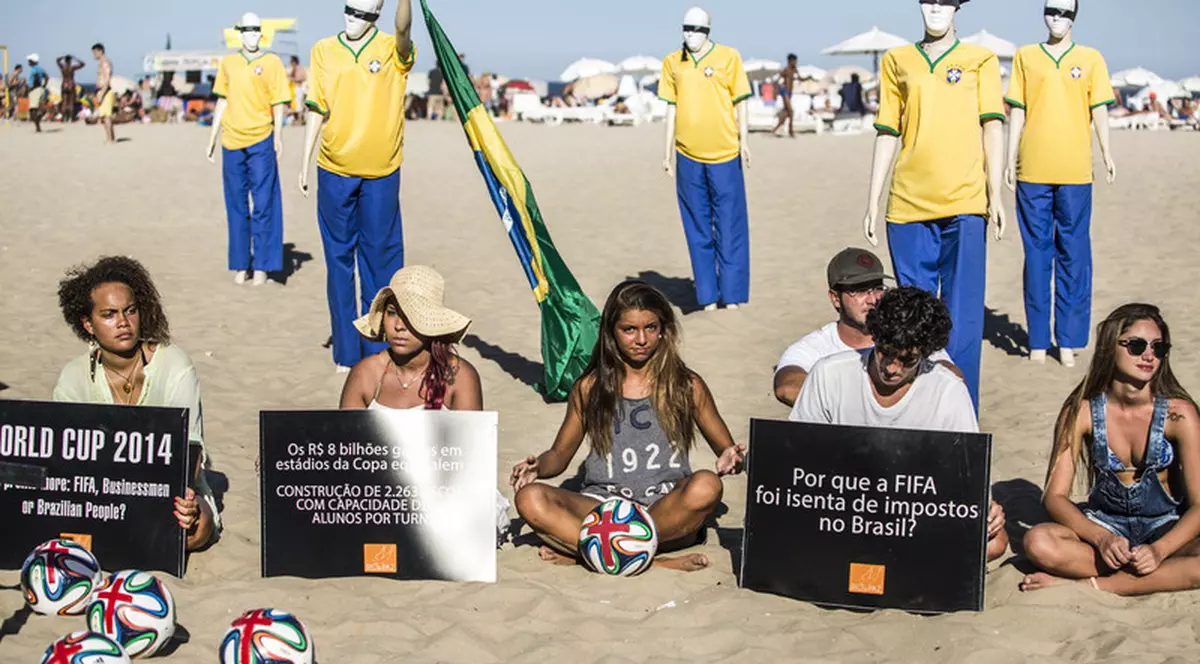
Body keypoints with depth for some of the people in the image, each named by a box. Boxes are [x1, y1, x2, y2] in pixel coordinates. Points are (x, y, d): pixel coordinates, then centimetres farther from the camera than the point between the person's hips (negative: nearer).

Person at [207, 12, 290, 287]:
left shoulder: (272, 62, 1)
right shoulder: (228, 63, 11)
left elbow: (278, 103, -3)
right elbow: (222, 102, 16)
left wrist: (278, 136, -13)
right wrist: (212, 139, 15)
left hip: (261, 142, -3)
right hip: (232, 141, 3)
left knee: (263, 205, -3)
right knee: (237, 207, 7)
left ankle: (261, 266, 2)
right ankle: (240, 266, 14)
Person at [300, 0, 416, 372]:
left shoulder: (392, 49, -3)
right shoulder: (323, 51, 5)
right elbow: (317, 111, 9)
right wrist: (305, 163, 7)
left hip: (381, 174, -2)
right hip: (334, 173, 2)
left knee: (380, 261, 3)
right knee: (339, 261, 7)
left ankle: (380, 351, 13)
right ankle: (346, 353, 15)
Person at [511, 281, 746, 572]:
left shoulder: (687, 386, 8)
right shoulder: (591, 388, 10)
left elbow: (726, 450, 12)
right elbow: (559, 455, 17)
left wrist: (731, 461, -13)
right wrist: (537, 467, -6)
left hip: (666, 511, 0)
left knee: (706, 486, -35)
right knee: (530, 499, -27)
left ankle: (576, 548, -26)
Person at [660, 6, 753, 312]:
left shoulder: (729, 57, 1)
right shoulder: (672, 63, 8)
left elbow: (740, 102, 3)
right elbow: (671, 107, 12)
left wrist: (744, 141, -5)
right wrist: (668, 151, 10)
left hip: (724, 155, -2)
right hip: (688, 158, 3)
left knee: (730, 229, 0)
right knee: (698, 232, 6)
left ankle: (733, 298, 5)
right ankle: (708, 300, 11)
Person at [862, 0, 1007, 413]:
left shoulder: (980, 60, 9)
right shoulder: (897, 61, 14)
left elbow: (992, 128, 2)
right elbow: (887, 134, 14)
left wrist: (996, 195, -6)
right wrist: (872, 202, 10)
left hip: (964, 205, -2)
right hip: (908, 206, 2)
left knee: (961, 319, -5)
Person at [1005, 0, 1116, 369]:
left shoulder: (1091, 59, 9)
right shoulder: (1026, 57, 10)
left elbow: (1099, 110, 6)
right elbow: (1017, 113, 10)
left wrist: (1107, 154, -6)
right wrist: (1009, 161, 6)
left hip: (1075, 172, 0)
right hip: (1032, 172, 1)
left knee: (1073, 255, 1)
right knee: (1036, 254, 3)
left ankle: (1069, 340, 7)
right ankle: (1038, 342, 9)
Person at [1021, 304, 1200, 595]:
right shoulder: (1081, 411, -10)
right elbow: (1055, 496, -11)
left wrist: (1159, 550, -30)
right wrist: (1101, 539, -28)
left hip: (1166, 528, -1)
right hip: (1104, 524, 1)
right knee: (1038, 543, -29)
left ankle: (1092, 584, -26)